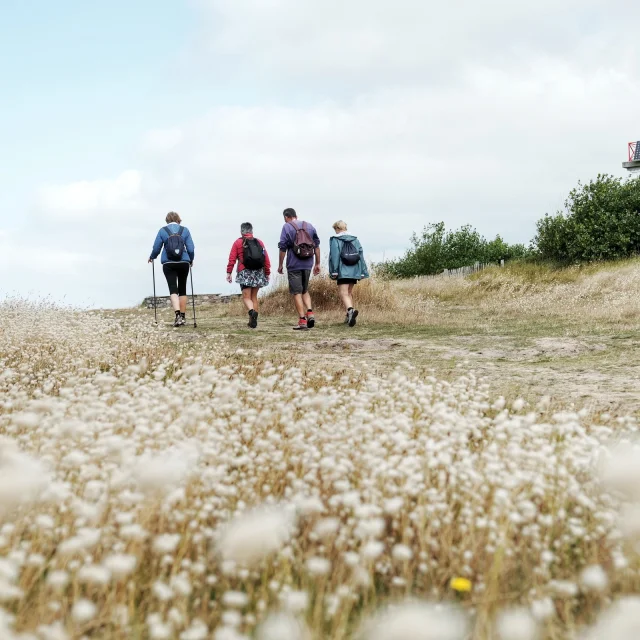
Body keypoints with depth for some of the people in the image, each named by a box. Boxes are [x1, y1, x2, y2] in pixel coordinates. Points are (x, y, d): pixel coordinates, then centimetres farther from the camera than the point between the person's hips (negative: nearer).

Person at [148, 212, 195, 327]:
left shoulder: (162, 231, 1)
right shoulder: (185, 230, 2)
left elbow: (156, 248, 4)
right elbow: (191, 249, 1)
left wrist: (152, 257, 24)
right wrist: (191, 260, 19)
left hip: (168, 264, -1)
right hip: (184, 263, 1)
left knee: (173, 289, -5)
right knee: (182, 290, 12)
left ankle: (178, 315, -25)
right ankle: (183, 317, 14)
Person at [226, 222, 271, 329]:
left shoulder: (237, 243, 1)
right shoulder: (259, 242, 8)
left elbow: (232, 259, -5)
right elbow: (266, 259, 6)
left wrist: (229, 272, -3)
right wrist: (267, 273, 14)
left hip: (245, 273, -3)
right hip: (258, 272, 3)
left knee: (246, 297, -1)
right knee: (254, 296, 13)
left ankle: (252, 311, -31)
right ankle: (253, 320, 13)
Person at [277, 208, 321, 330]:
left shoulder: (286, 227, -4)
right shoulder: (310, 226, 10)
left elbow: (283, 248, -7)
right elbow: (316, 246, 11)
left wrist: (280, 265, 1)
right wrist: (317, 264, 16)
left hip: (294, 265, -4)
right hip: (308, 265, 5)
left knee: (297, 292, 0)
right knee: (305, 290, 18)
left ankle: (302, 320, -4)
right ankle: (310, 312, -2)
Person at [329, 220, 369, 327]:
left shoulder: (335, 240, -4)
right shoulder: (355, 240, 11)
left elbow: (334, 256, -11)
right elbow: (361, 256, 9)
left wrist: (333, 272, -10)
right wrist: (362, 273, 11)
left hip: (343, 271, -6)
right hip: (354, 271, 6)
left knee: (343, 293, -9)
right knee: (349, 292, 19)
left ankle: (351, 310, -36)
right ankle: (349, 316, 22)